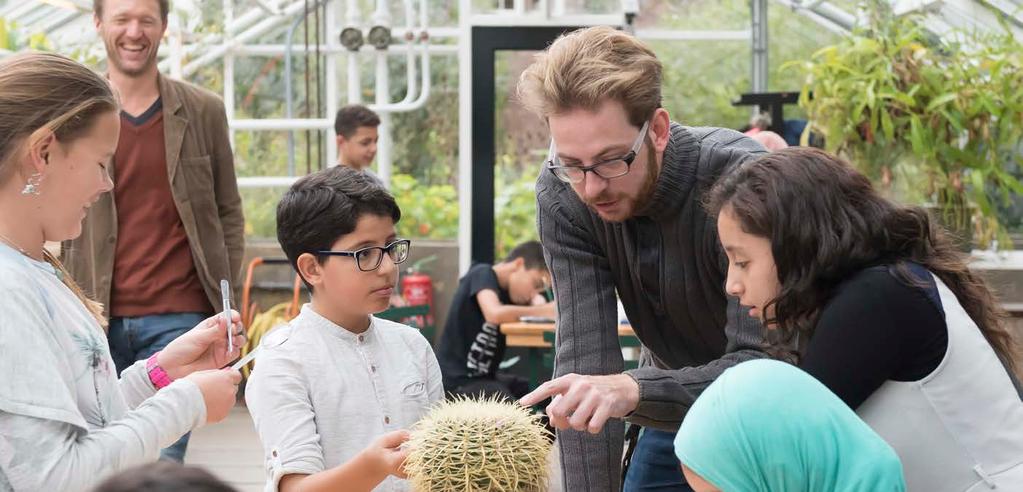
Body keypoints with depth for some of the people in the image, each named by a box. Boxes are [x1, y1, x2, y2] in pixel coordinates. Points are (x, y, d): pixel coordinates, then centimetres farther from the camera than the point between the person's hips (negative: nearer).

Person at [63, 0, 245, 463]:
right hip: (96, 319, 1)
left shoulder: (203, 111, 7)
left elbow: (228, 212, 12)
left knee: (162, 460, -8)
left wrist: (225, 297, 4)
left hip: (178, 317, -1)